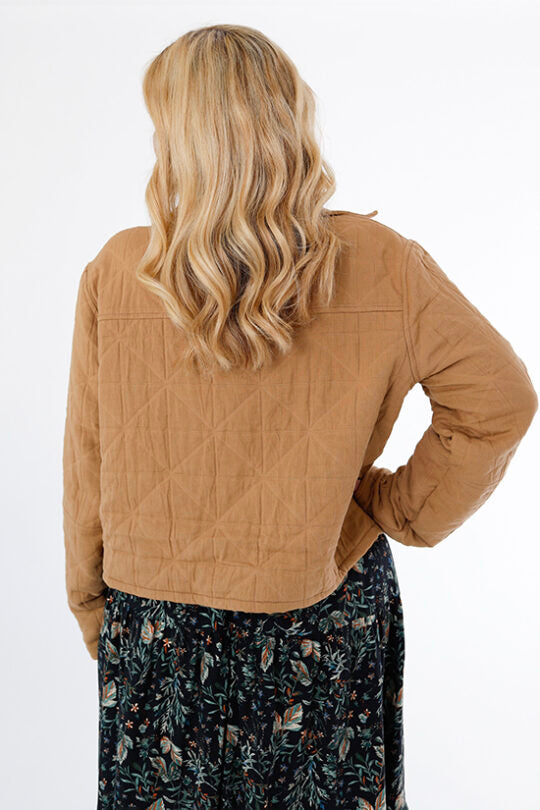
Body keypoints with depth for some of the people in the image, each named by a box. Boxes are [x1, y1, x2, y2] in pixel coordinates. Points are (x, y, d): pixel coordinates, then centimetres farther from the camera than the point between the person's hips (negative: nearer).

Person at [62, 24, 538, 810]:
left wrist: (92, 608, 9)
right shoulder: (379, 265, -15)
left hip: (159, 621, 1)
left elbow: (88, 462, -6)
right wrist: (401, 508, 0)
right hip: (331, 615, 1)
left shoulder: (117, 272, -15)